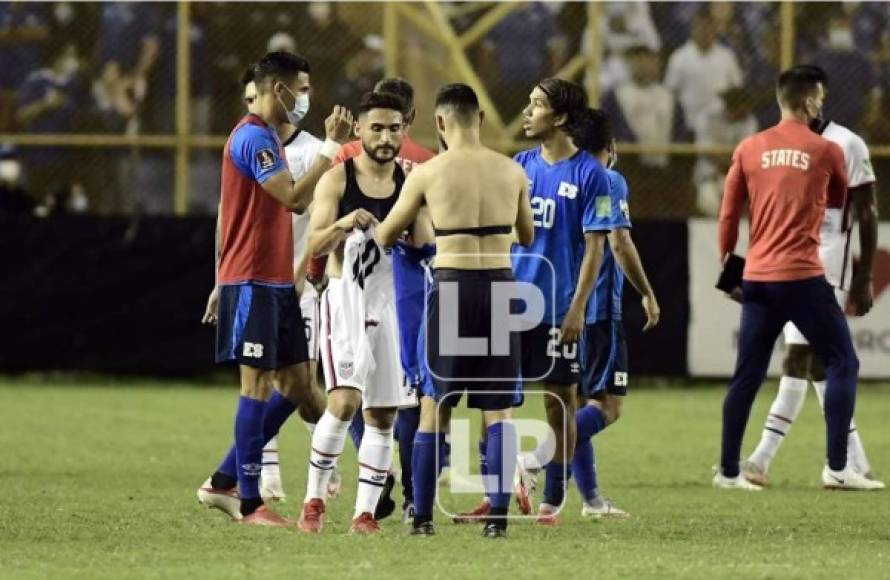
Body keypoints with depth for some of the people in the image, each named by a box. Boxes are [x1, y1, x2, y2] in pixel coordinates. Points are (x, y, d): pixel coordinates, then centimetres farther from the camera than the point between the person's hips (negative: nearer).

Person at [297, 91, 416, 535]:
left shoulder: (411, 182, 6)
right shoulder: (337, 179, -3)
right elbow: (315, 245, -9)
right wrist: (343, 224, -29)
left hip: (392, 299, 4)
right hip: (346, 296, -4)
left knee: (383, 415, 3)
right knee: (344, 402, -18)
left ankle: (365, 512, 8)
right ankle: (314, 500, -5)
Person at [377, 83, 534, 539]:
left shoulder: (428, 173, -4)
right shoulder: (512, 172, 4)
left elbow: (384, 237, 7)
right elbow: (527, 237, 19)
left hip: (452, 286, -2)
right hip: (500, 285, 2)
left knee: (434, 407, 7)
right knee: (498, 408, 6)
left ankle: (422, 515, 8)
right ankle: (498, 513, -2)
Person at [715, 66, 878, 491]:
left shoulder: (749, 149, 6)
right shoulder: (826, 151, -1)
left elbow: (728, 215, 8)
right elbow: (840, 201, 16)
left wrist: (726, 263, 18)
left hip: (757, 277, 4)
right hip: (802, 276, -4)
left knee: (747, 376, 10)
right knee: (842, 363, 5)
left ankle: (728, 471, 9)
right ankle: (837, 467, -3)